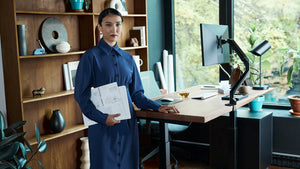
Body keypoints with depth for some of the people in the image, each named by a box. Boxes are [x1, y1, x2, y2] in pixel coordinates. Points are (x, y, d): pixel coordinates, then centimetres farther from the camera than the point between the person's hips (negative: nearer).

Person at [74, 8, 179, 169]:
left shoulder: (127, 58, 9)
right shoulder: (91, 56, -5)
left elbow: (136, 93, 13)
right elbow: (81, 95, -8)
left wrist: (158, 107, 0)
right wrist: (102, 118, -17)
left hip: (127, 123, 5)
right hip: (103, 125, -4)